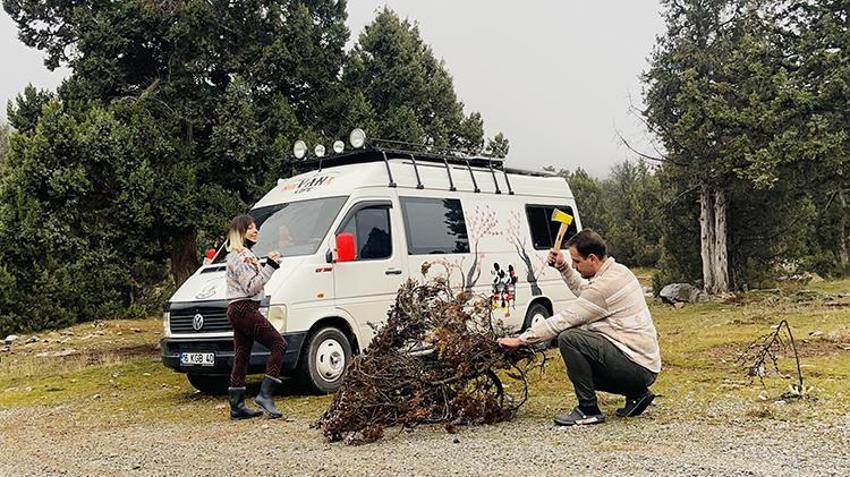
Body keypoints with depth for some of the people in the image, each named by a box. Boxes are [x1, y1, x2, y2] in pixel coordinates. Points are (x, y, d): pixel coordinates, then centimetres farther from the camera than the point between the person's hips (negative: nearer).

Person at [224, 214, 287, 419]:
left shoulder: (245, 254, 22)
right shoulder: (239, 256, -11)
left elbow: (254, 283, 20)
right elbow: (251, 287, -17)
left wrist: (269, 264, 4)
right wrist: (270, 267, -18)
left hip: (238, 311, 11)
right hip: (244, 309, -11)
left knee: (241, 357, 10)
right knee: (278, 344, -11)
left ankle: (237, 406, 12)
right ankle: (265, 395, -14)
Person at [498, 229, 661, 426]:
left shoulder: (605, 285, -21)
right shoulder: (618, 270, 10)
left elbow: (563, 320, -18)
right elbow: (584, 290, 30)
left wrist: (521, 339, -12)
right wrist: (563, 267, 18)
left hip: (636, 365, -10)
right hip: (645, 362, 10)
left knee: (568, 338, -21)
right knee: (576, 368, 24)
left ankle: (588, 409, -12)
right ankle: (636, 393, 17)